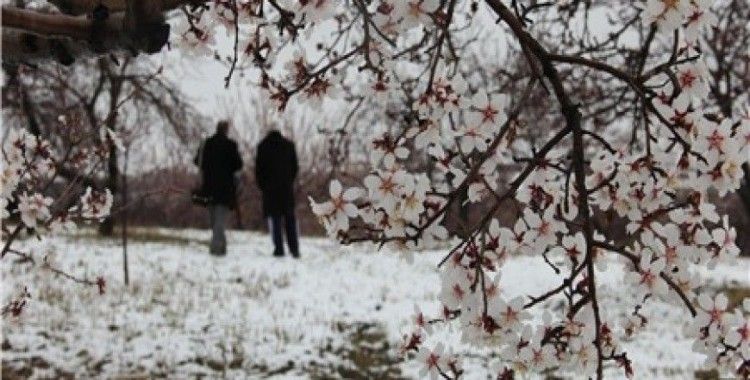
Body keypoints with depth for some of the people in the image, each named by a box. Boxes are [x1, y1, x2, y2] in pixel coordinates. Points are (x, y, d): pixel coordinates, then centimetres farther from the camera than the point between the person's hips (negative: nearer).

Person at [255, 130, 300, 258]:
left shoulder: (263, 147, 3)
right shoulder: (289, 145, 11)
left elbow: (259, 168, 0)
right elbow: (295, 167, 10)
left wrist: (261, 185, 10)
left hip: (270, 187, -2)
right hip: (287, 187, 2)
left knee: (274, 217, -1)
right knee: (290, 218, 8)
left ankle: (279, 248, -8)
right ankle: (294, 249, 4)